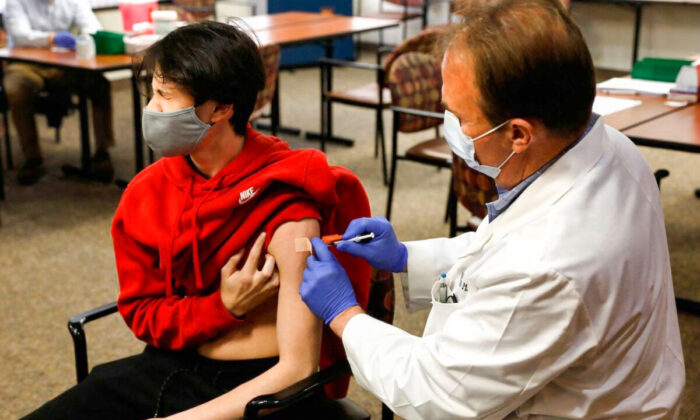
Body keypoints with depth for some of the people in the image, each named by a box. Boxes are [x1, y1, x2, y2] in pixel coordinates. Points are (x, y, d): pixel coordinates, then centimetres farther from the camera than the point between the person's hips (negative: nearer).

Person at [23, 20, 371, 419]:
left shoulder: (285, 210, -21)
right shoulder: (147, 192, -2)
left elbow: (298, 369, -20)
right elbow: (141, 312, 5)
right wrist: (224, 307, -14)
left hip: (259, 386, -6)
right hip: (168, 366, 6)